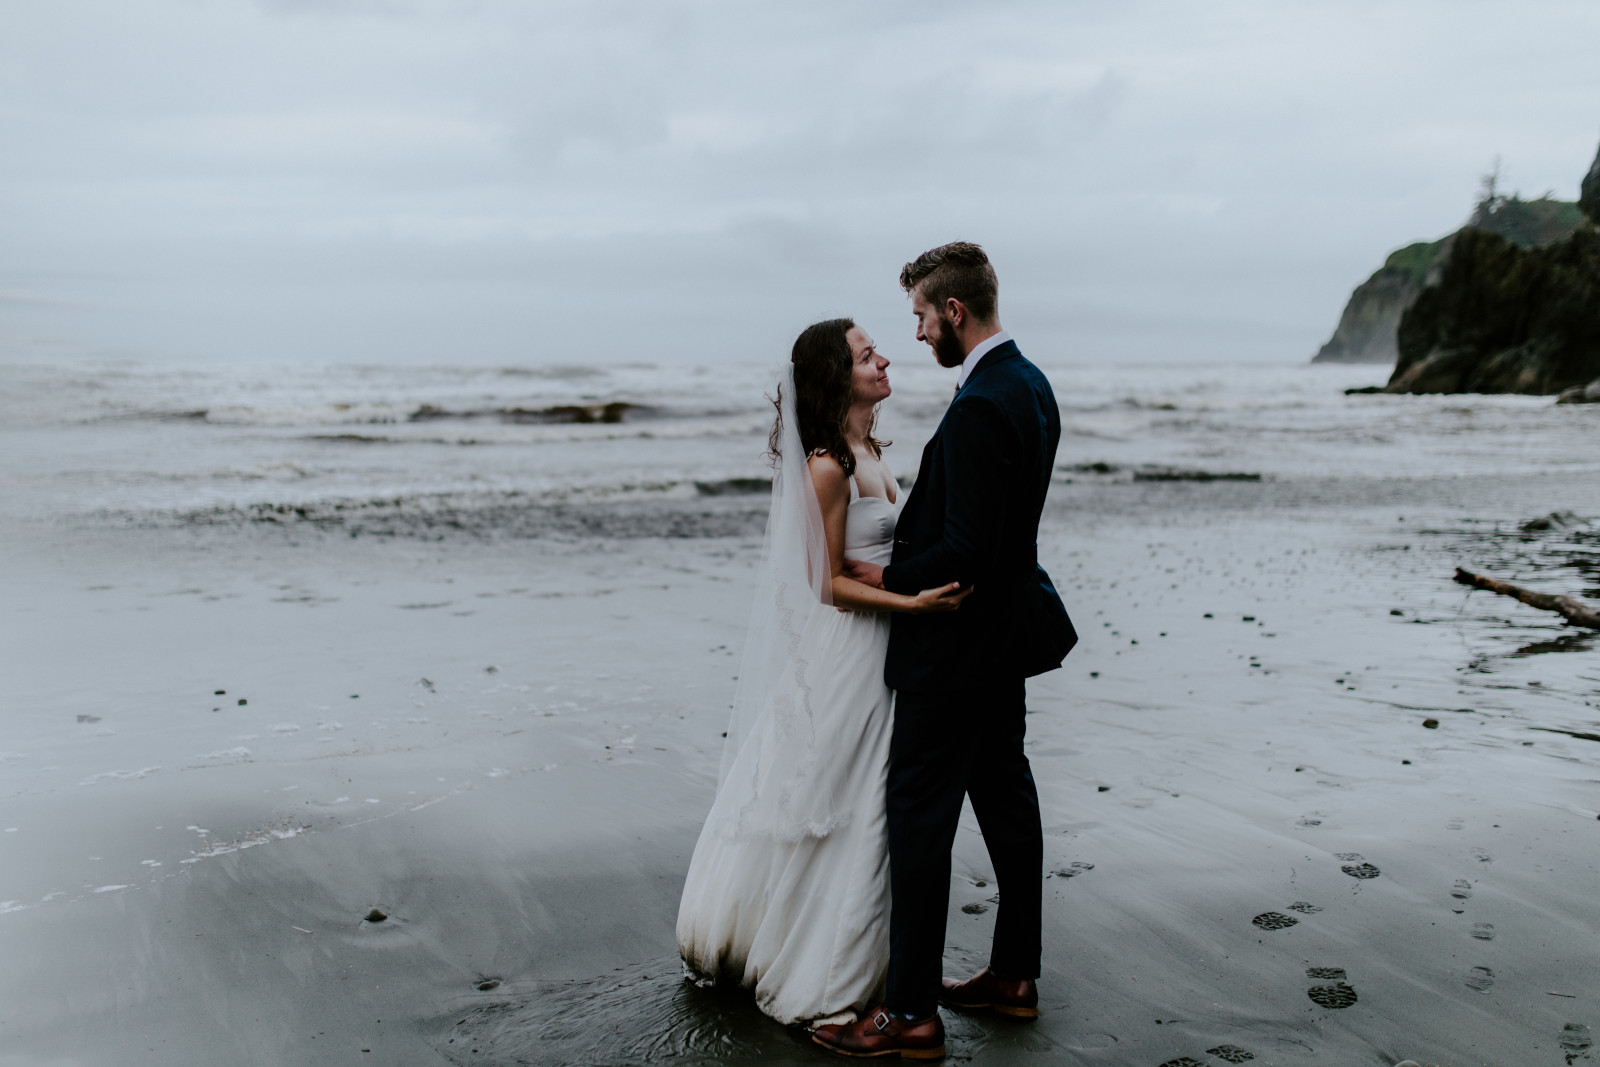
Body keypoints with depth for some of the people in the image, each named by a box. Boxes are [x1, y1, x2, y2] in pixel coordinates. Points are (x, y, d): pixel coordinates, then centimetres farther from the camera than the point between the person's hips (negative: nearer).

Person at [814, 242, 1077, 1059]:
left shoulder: (978, 408, -24)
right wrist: (907, 542, 9)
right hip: (1006, 631, 10)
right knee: (1005, 794, 17)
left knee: (919, 815, -2)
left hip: (956, 645, -10)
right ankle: (1013, 975, 31)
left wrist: (887, 577, -12)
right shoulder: (1029, 384, 8)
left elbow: (965, 549, -26)